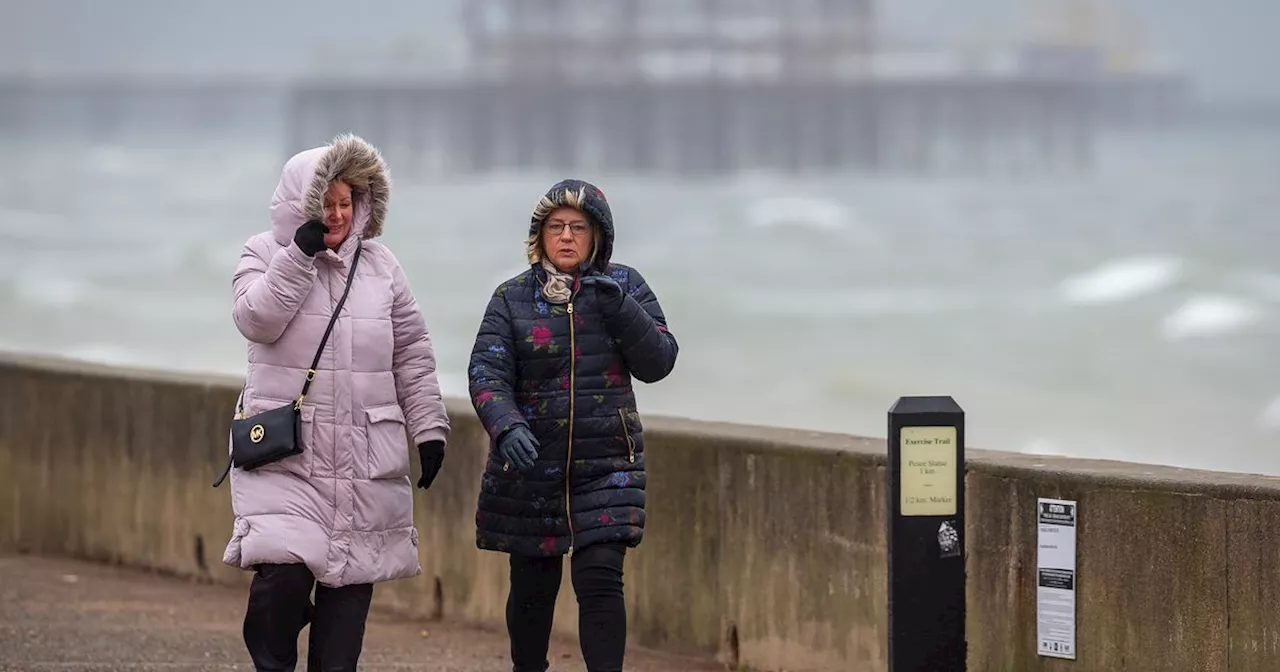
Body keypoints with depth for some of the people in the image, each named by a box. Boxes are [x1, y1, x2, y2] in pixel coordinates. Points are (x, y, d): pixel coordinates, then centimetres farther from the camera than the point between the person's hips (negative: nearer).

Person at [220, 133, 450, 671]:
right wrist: (300, 253, -19)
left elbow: (412, 355, 12)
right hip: (286, 451, -3)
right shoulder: (266, 255, 2)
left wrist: (429, 428, 7)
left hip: (364, 457, 3)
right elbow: (256, 319, -16)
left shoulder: (380, 265, 9)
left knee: (350, 577, 3)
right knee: (283, 570, -17)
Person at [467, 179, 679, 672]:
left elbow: (657, 363, -3)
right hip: (529, 466, 1)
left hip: (606, 466, -1)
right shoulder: (513, 298, 0)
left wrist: (621, 311, -19)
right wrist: (507, 428, -30)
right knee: (533, 586, 10)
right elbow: (487, 373, -11)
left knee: (600, 582, -14)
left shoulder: (624, 286, 3)